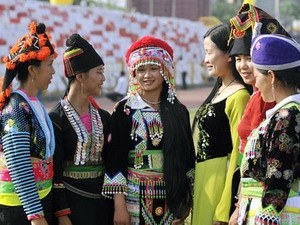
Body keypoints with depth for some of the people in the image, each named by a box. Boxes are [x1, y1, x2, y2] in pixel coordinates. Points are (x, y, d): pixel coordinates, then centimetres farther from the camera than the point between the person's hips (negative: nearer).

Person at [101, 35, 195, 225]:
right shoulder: (125, 110, -3)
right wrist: (119, 205, -11)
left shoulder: (179, 111, 5)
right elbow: (115, 160, -6)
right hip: (135, 199, -2)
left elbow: (188, 158, 9)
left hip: (170, 200, 3)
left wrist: (186, 202, 6)